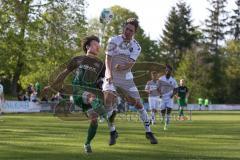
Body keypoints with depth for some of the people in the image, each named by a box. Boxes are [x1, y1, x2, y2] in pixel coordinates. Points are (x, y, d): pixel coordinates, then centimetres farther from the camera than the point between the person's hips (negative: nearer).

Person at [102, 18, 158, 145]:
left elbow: (131, 63, -14)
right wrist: (109, 73, -32)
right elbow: (108, 59, -13)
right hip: (111, 78, -2)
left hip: (126, 79, 2)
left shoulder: (136, 47, 0)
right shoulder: (113, 41, -5)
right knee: (108, 98, -25)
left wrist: (122, 66, -37)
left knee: (138, 103, 0)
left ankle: (148, 132, 15)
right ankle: (112, 131, -13)